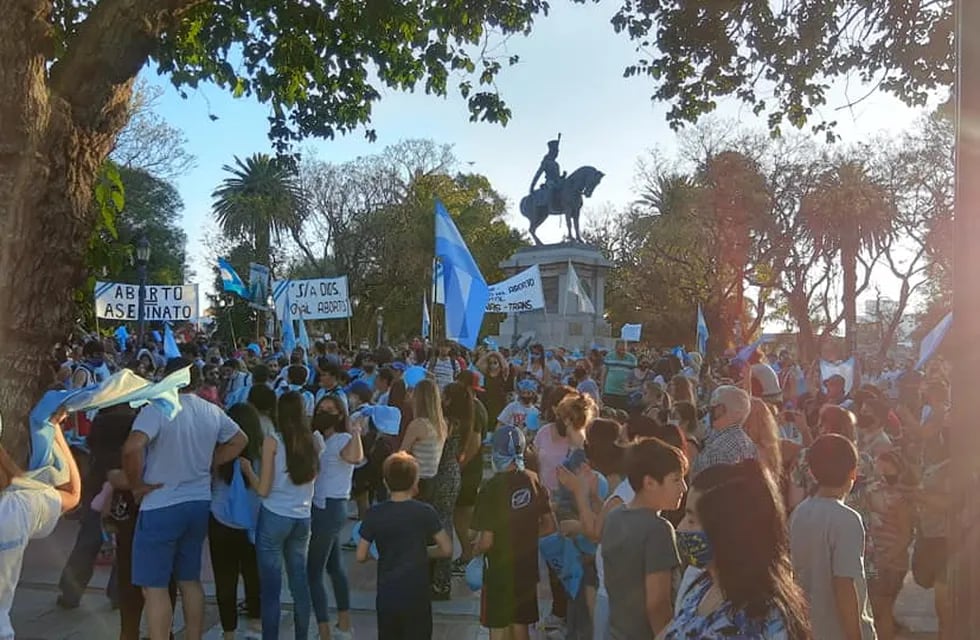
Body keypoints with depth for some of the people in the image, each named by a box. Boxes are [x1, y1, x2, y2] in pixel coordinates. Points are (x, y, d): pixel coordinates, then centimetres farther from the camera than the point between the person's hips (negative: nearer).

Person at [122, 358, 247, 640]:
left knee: (154, 587, 3)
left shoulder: (157, 409, -16)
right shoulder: (213, 412, 4)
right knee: (190, 580, 19)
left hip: (161, 507, -6)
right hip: (199, 503, 6)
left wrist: (136, 485, -15)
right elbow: (240, 440, 16)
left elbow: (132, 448, -31)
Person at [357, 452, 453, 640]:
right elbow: (446, 550, -8)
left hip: (386, 596, 2)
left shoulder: (374, 514, -6)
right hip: (417, 596, -2)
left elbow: (361, 556, -4)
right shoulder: (425, 512, -10)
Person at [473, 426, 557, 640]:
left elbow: (486, 541, -20)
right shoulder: (534, 481, -5)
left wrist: (475, 549, 1)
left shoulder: (492, 488, -21)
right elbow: (550, 526, 3)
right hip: (527, 568, 5)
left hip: (499, 570, -5)